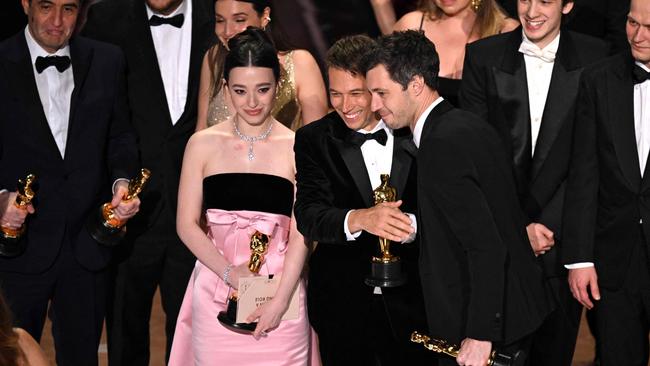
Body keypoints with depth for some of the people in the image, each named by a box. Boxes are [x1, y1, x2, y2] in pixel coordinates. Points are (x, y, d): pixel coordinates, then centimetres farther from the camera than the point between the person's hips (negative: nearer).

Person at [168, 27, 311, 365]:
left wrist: (280, 300, -12)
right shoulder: (203, 145, 2)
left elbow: (300, 232, -3)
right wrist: (230, 272, -11)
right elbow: (187, 224, 2)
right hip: (215, 297, 1)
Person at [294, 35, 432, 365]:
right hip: (341, 305, 0)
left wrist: (411, 225, -25)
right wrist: (359, 219, -35)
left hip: (411, 303, 0)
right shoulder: (314, 140, -2)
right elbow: (308, 216, -15)